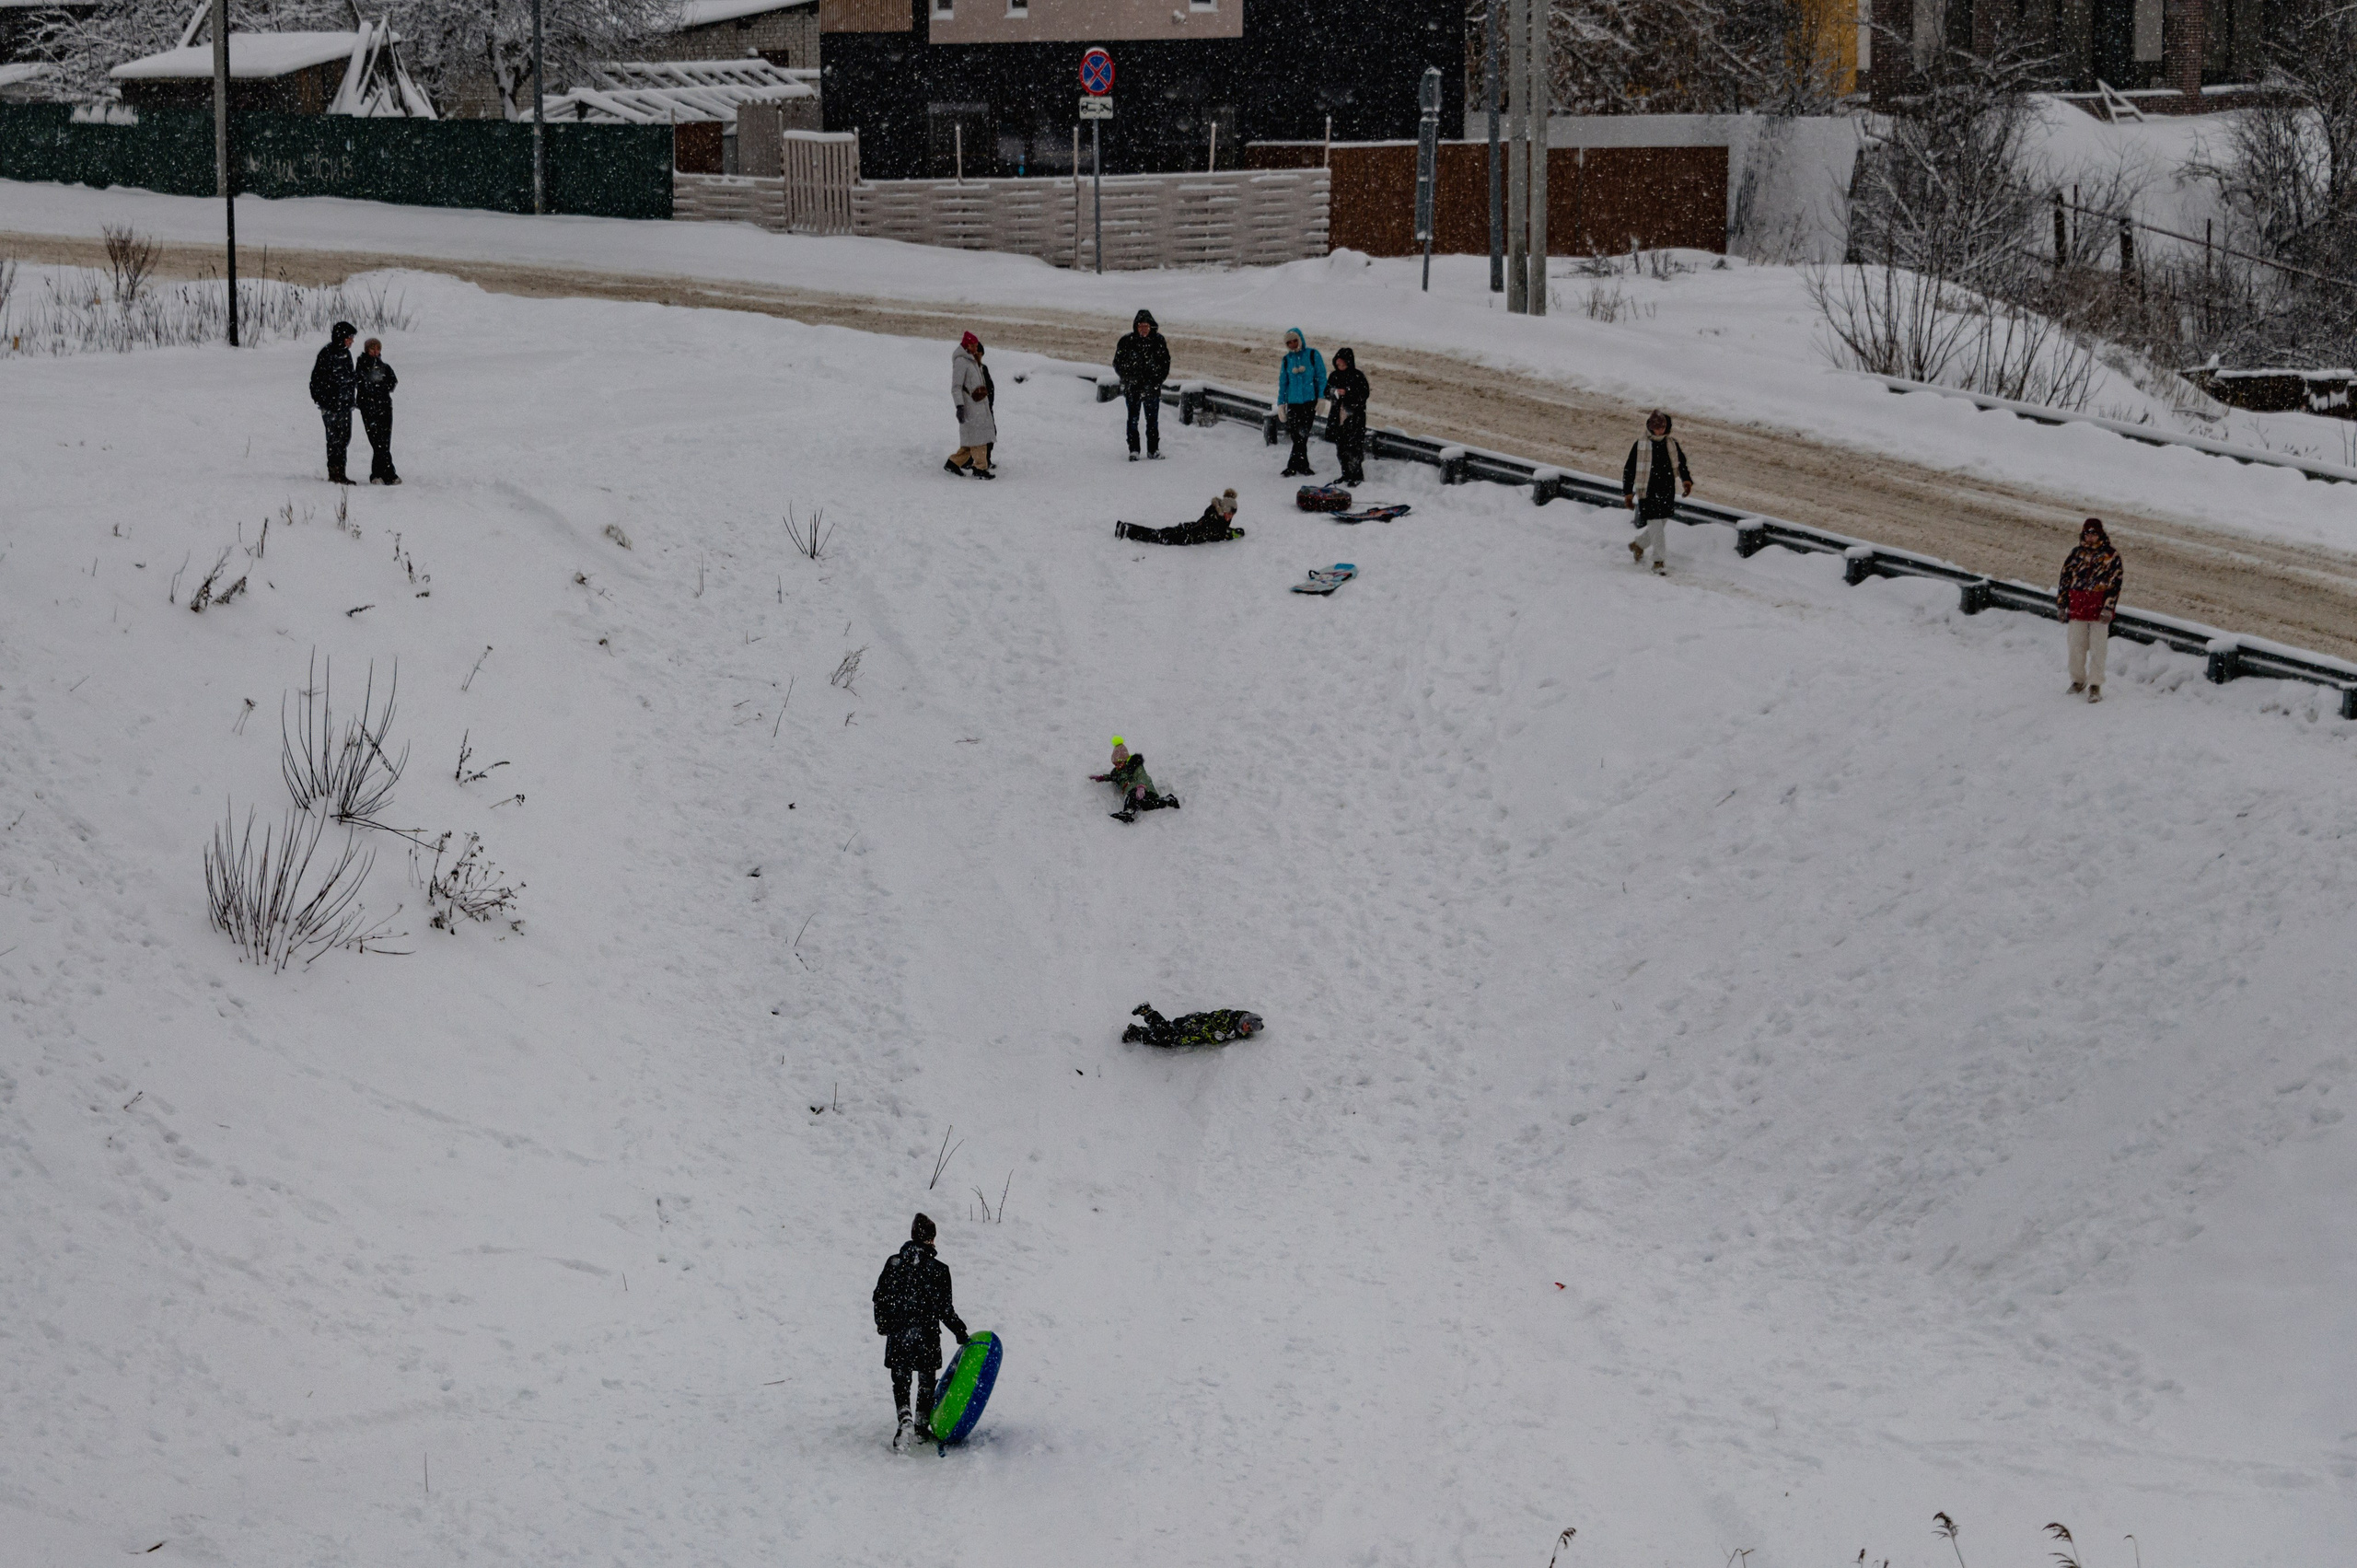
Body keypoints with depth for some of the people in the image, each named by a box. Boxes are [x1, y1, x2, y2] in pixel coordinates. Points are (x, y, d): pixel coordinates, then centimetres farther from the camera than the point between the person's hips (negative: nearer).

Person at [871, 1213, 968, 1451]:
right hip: (927, 1337, -1)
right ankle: (923, 1425, 19)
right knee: (926, 1382, 16)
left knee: (900, 1381, 10)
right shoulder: (938, 1269, -10)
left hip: (897, 1335, 1)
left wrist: (883, 1324, 19)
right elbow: (944, 1308, -8)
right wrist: (960, 1331, 5)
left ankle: (904, 1417, -14)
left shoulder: (894, 1263, -4)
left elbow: (880, 1297, 3)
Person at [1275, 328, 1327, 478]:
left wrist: (1321, 398, -5)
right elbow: (1283, 383, 15)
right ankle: (1303, 465, 4)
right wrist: (1281, 404, 10)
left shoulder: (1313, 355, 1)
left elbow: (1321, 378, 1)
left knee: (1302, 435, -4)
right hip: (1293, 402, 3)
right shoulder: (1287, 359, 10)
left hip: (1309, 401, -3)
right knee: (1297, 436, -4)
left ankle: (1293, 466, 1)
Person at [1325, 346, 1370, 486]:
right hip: (1338, 416, 6)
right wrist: (1335, 392, -10)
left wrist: (1347, 393, -18)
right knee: (1341, 447, 7)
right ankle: (1346, 475, 18)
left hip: (1354, 416, -6)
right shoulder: (1334, 376, 11)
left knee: (1353, 447, -10)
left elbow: (1364, 394, -9)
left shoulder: (1358, 376, -5)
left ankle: (1356, 476, -5)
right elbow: (1327, 393, 11)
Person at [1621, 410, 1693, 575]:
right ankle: (1659, 560, -3)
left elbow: (1681, 463, 18)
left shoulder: (1671, 444, 4)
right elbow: (1629, 469, -2)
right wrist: (1628, 492, -4)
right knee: (1655, 525, -9)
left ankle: (1638, 545, 39)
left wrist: (1686, 479, 1)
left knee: (1661, 524, 14)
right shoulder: (1640, 446, -7)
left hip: (1667, 492, 5)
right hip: (1648, 492, -5)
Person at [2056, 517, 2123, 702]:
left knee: (2097, 649, -4)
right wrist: (2061, 604, 11)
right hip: (2077, 608, 3)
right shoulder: (2076, 555, 9)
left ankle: (2095, 686, 0)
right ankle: (2078, 680, 24)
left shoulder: (2111, 556, -1)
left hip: (2099, 609, -3)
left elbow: (2115, 583, -5)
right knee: (2077, 646, 9)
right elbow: (2065, 579, 13)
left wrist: (2108, 608, -12)